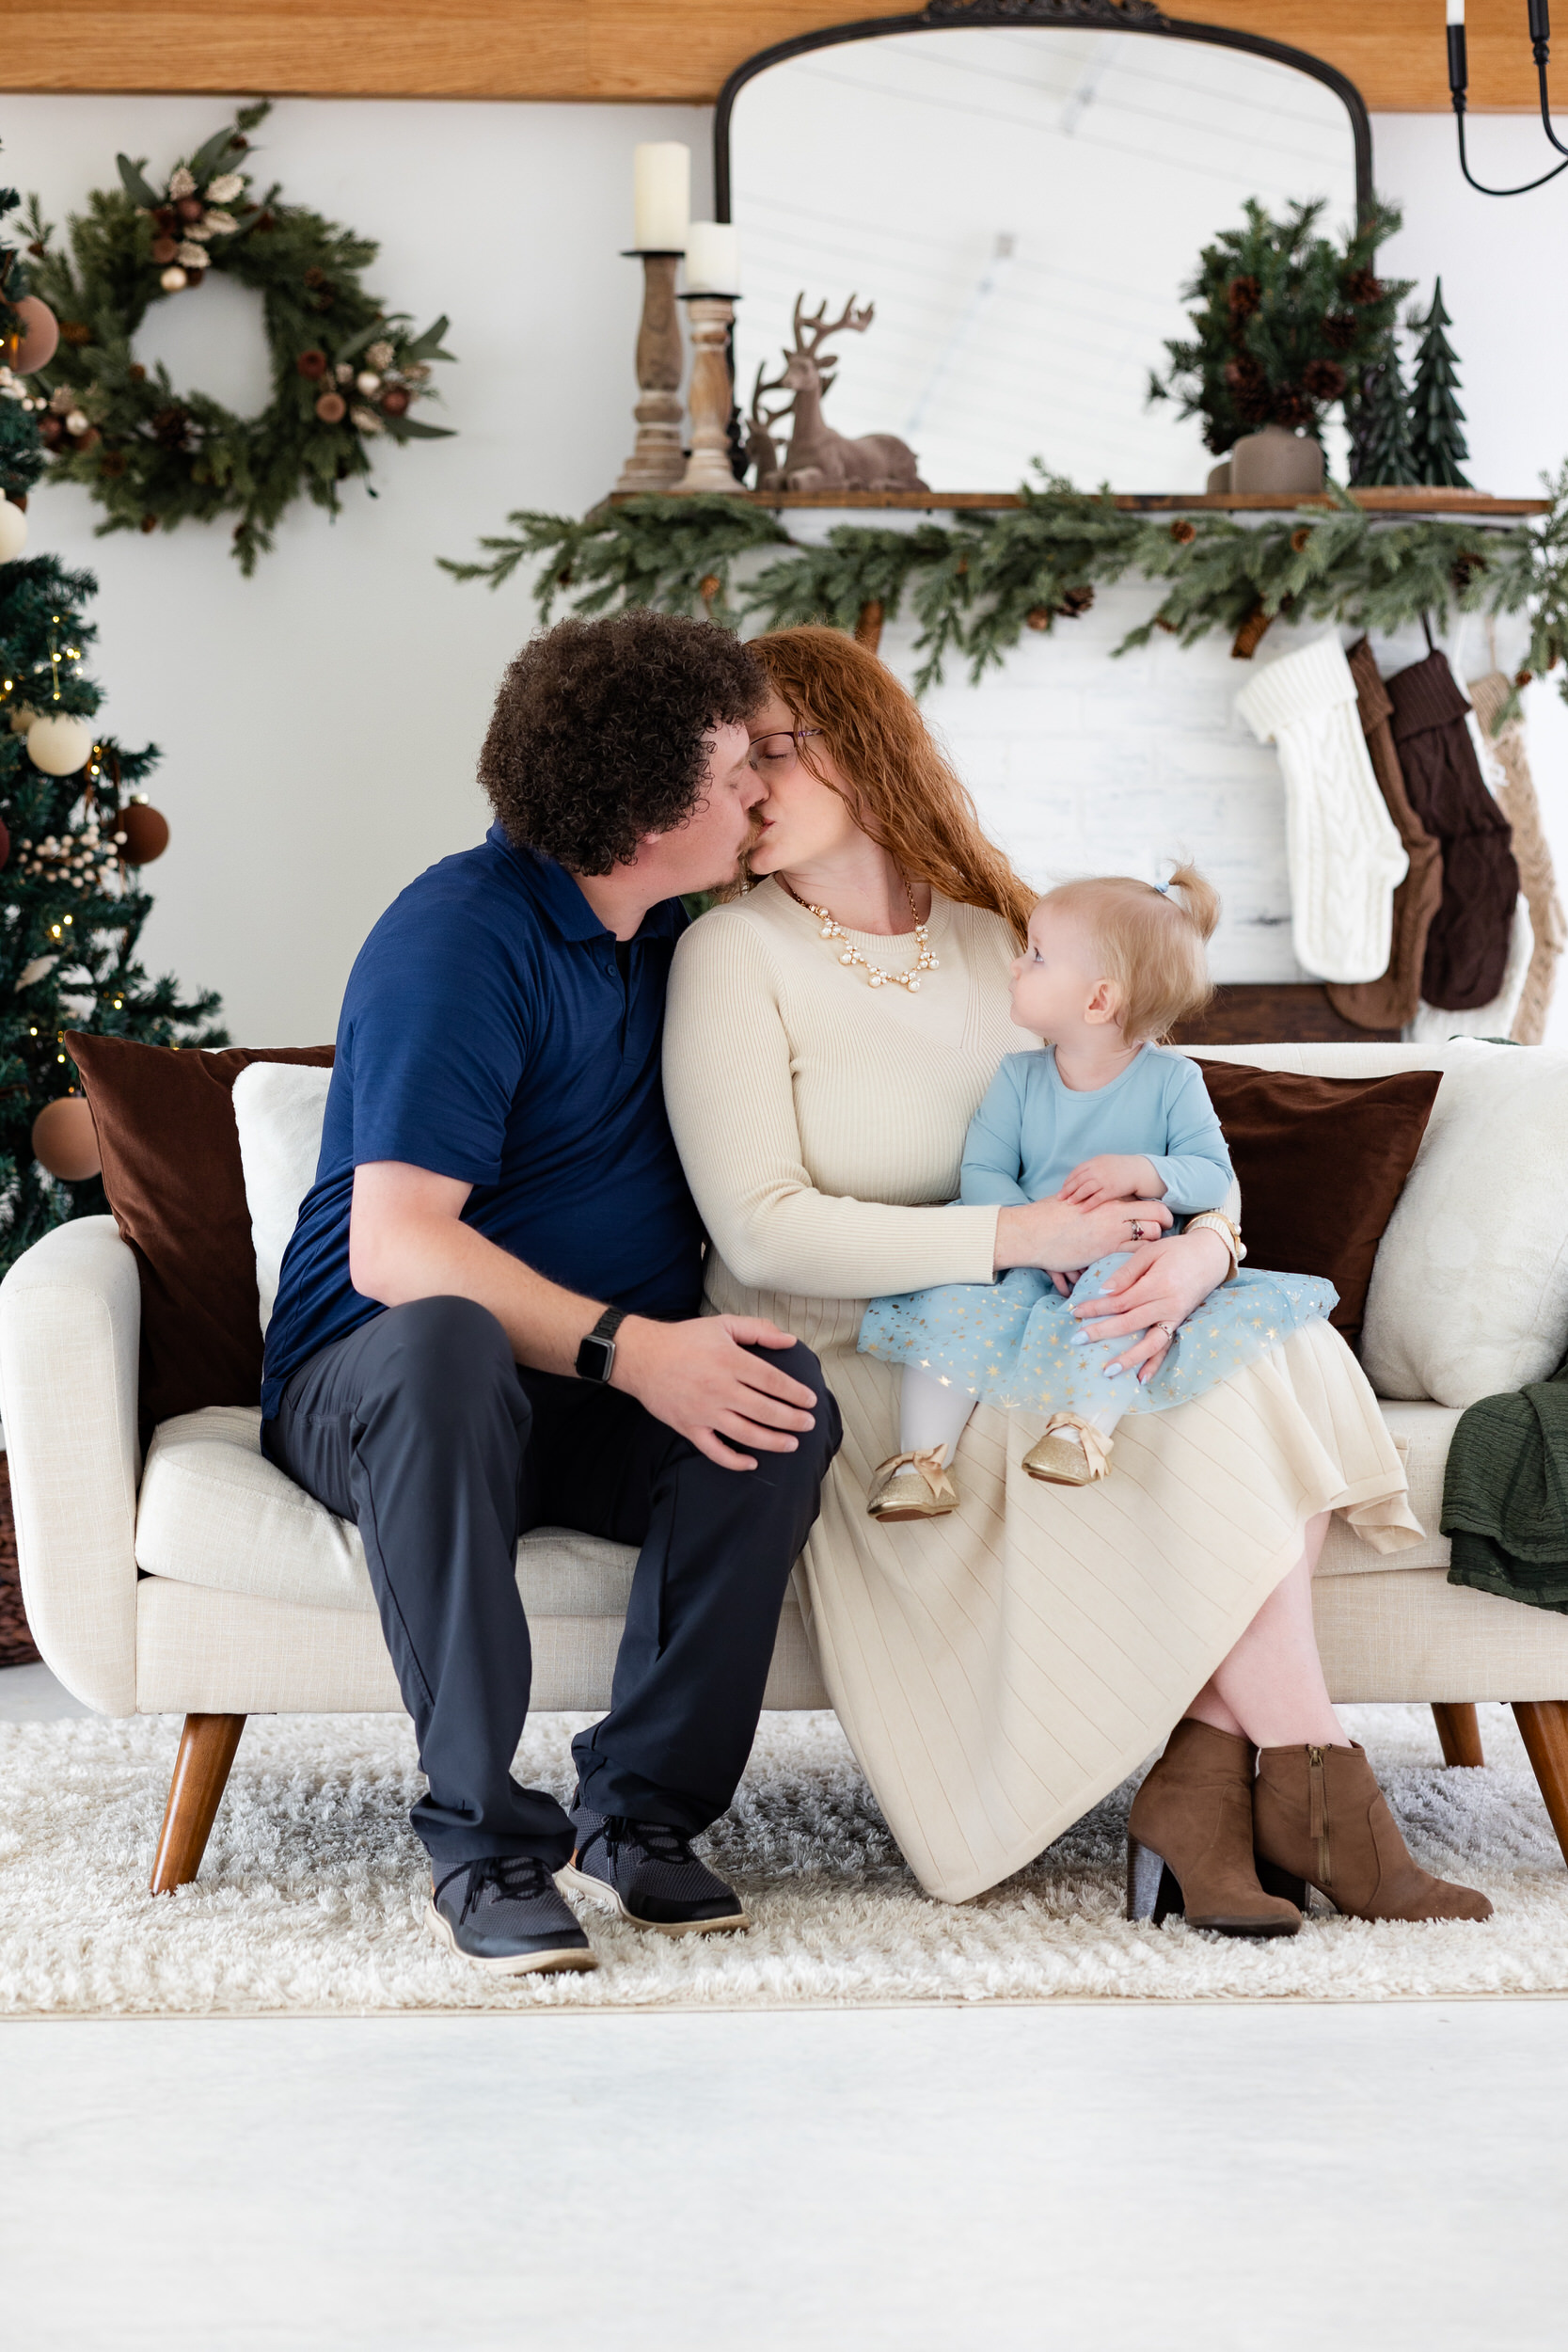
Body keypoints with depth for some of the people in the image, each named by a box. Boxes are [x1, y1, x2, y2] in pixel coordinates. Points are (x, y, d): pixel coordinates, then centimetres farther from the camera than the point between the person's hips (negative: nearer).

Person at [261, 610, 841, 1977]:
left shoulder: (665, 930, 11)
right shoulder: (463, 941, -16)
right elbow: (391, 1248, -26)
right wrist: (629, 1349, -34)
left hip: (602, 1401, 6)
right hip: (373, 1386, -6)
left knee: (788, 1390, -26)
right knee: (445, 1344, -41)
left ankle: (639, 1813, -20)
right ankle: (483, 1847, -35)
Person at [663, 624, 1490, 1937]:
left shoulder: (997, 936, 12)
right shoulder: (737, 953, -5)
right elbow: (762, 1234, -16)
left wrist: (1199, 1248, -17)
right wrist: (1019, 1238, -22)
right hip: (847, 1368, -5)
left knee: (1273, 1357, -21)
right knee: (1210, 1429, -24)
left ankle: (1205, 1784, -25)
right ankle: (1307, 1780, -15)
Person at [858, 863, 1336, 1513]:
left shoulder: (1170, 1080, -2)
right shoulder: (1018, 1077, 5)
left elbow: (1214, 1175, -5)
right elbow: (981, 1173, -1)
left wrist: (1142, 1173, -25)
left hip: (1130, 1260, -2)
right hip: (1030, 1268, 2)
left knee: (1119, 1277, -37)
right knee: (956, 1308, -25)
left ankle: (1088, 1422, -35)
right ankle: (920, 1456, -24)